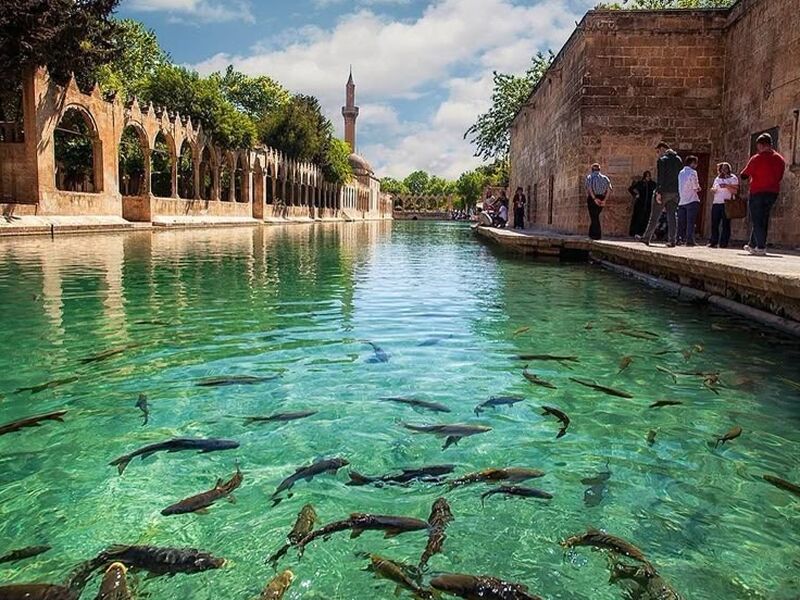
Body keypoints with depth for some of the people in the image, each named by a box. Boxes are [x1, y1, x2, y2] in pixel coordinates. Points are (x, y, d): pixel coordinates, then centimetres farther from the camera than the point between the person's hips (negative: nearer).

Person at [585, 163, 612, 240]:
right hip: (601, 199, 4)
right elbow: (609, 189, -2)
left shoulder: (589, 177, 1)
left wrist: (594, 199, -20)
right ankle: (592, 233, 20)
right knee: (596, 216, 17)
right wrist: (604, 200, -6)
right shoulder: (604, 178, 10)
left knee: (594, 217, 1)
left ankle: (596, 235, 0)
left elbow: (589, 188, -17)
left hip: (592, 199, -4)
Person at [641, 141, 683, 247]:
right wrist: (678, 190, 14)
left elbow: (660, 178, -15)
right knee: (671, 216, 5)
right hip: (674, 192, 6)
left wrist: (658, 192, -16)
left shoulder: (662, 160, -8)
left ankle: (646, 238, 9)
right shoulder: (679, 160, 12)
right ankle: (672, 241, 1)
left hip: (664, 191, -6)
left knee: (654, 216, 2)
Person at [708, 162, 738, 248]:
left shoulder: (733, 178, 5)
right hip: (716, 203, 4)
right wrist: (712, 190, 3)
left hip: (726, 204, -4)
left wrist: (727, 186, -17)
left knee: (725, 224, -5)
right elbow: (713, 189, 25)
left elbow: (735, 191, -4)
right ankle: (713, 242, 4)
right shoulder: (717, 179, 20)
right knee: (714, 224, 0)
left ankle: (723, 243, -4)